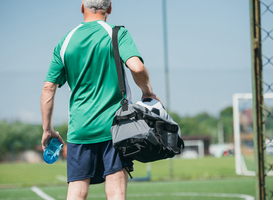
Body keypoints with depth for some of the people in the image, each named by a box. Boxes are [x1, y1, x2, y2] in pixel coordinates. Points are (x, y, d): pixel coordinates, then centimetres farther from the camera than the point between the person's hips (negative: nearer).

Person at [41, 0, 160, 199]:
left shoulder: (66, 41, 9)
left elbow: (48, 88, 8)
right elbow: (137, 67, -17)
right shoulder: (117, 33, -1)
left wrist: (47, 129, 15)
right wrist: (148, 92, 2)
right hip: (114, 124, -3)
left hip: (78, 129, 3)